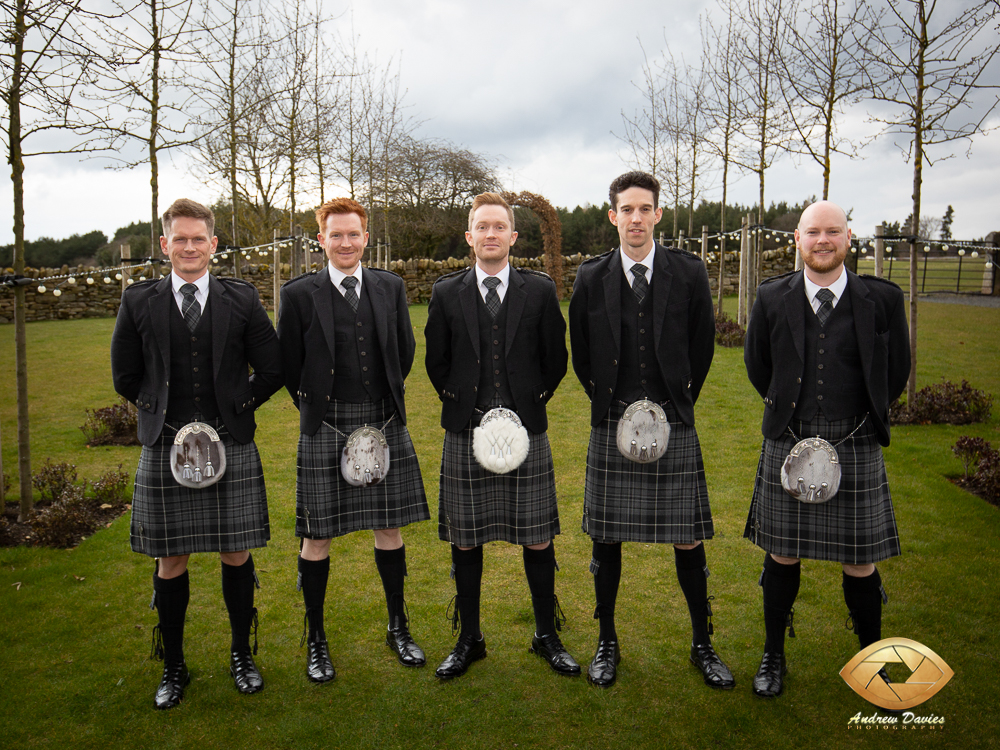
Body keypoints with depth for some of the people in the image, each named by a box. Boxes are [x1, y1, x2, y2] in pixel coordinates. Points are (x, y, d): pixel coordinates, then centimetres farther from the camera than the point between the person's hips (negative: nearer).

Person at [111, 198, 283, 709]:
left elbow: (271, 370, 5)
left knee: (236, 556, 8)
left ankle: (242, 656, 28)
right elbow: (126, 376, 10)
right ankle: (173, 667, 28)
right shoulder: (138, 302, 4)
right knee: (171, 561, 9)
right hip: (165, 449, 1)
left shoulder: (242, 299, 3)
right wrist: (162, 415, 5)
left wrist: (234, 411, 3)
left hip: (232, 449, 0)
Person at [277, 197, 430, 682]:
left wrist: (386, 401, 13)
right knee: (317, 535, 5)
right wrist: (316, 408, 6)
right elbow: (288, 366, 3)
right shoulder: (299, 295, -3)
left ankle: (398, 628, 30)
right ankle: (315, 640, 24)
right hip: (325, 429, -2)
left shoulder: (390, 287, 5)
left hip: (385, 425, 3)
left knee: (389, 527, 12)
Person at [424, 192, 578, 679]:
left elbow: (556, 360, 8)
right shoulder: (446, 294, 4)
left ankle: (546, 635, 27)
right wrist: (459, 402, 6)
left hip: (527, 434, 0)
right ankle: (469, 639, 27)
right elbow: (436, 362, 11)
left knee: (538, 540, 7)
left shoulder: (540, 291, 2)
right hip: (465, 434, 1)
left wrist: (534, 400, 5)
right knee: (465, 542, 9)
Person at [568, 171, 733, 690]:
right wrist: (606, 401, 10)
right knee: (606, 538, 8)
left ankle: (702, 644, 25)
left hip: (674, 426, 0)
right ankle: (607, 643, 26)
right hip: (612, 427, 1)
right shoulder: (591, 278, 2)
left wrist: (681, 400, 11)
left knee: (687, 539, 5)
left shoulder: (689, 273, 0)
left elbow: (702, 347, 10)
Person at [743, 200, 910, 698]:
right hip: (787, 446, 1)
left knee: (859, 564, 8)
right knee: (782, 555, 12)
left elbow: (897, 372, 9)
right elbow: (757, 364, 13)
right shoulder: (772, 298, -1)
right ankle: (773, 656, 31)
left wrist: (863, 418, 12)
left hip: (856, 448, 0)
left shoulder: (882, 299, -2)